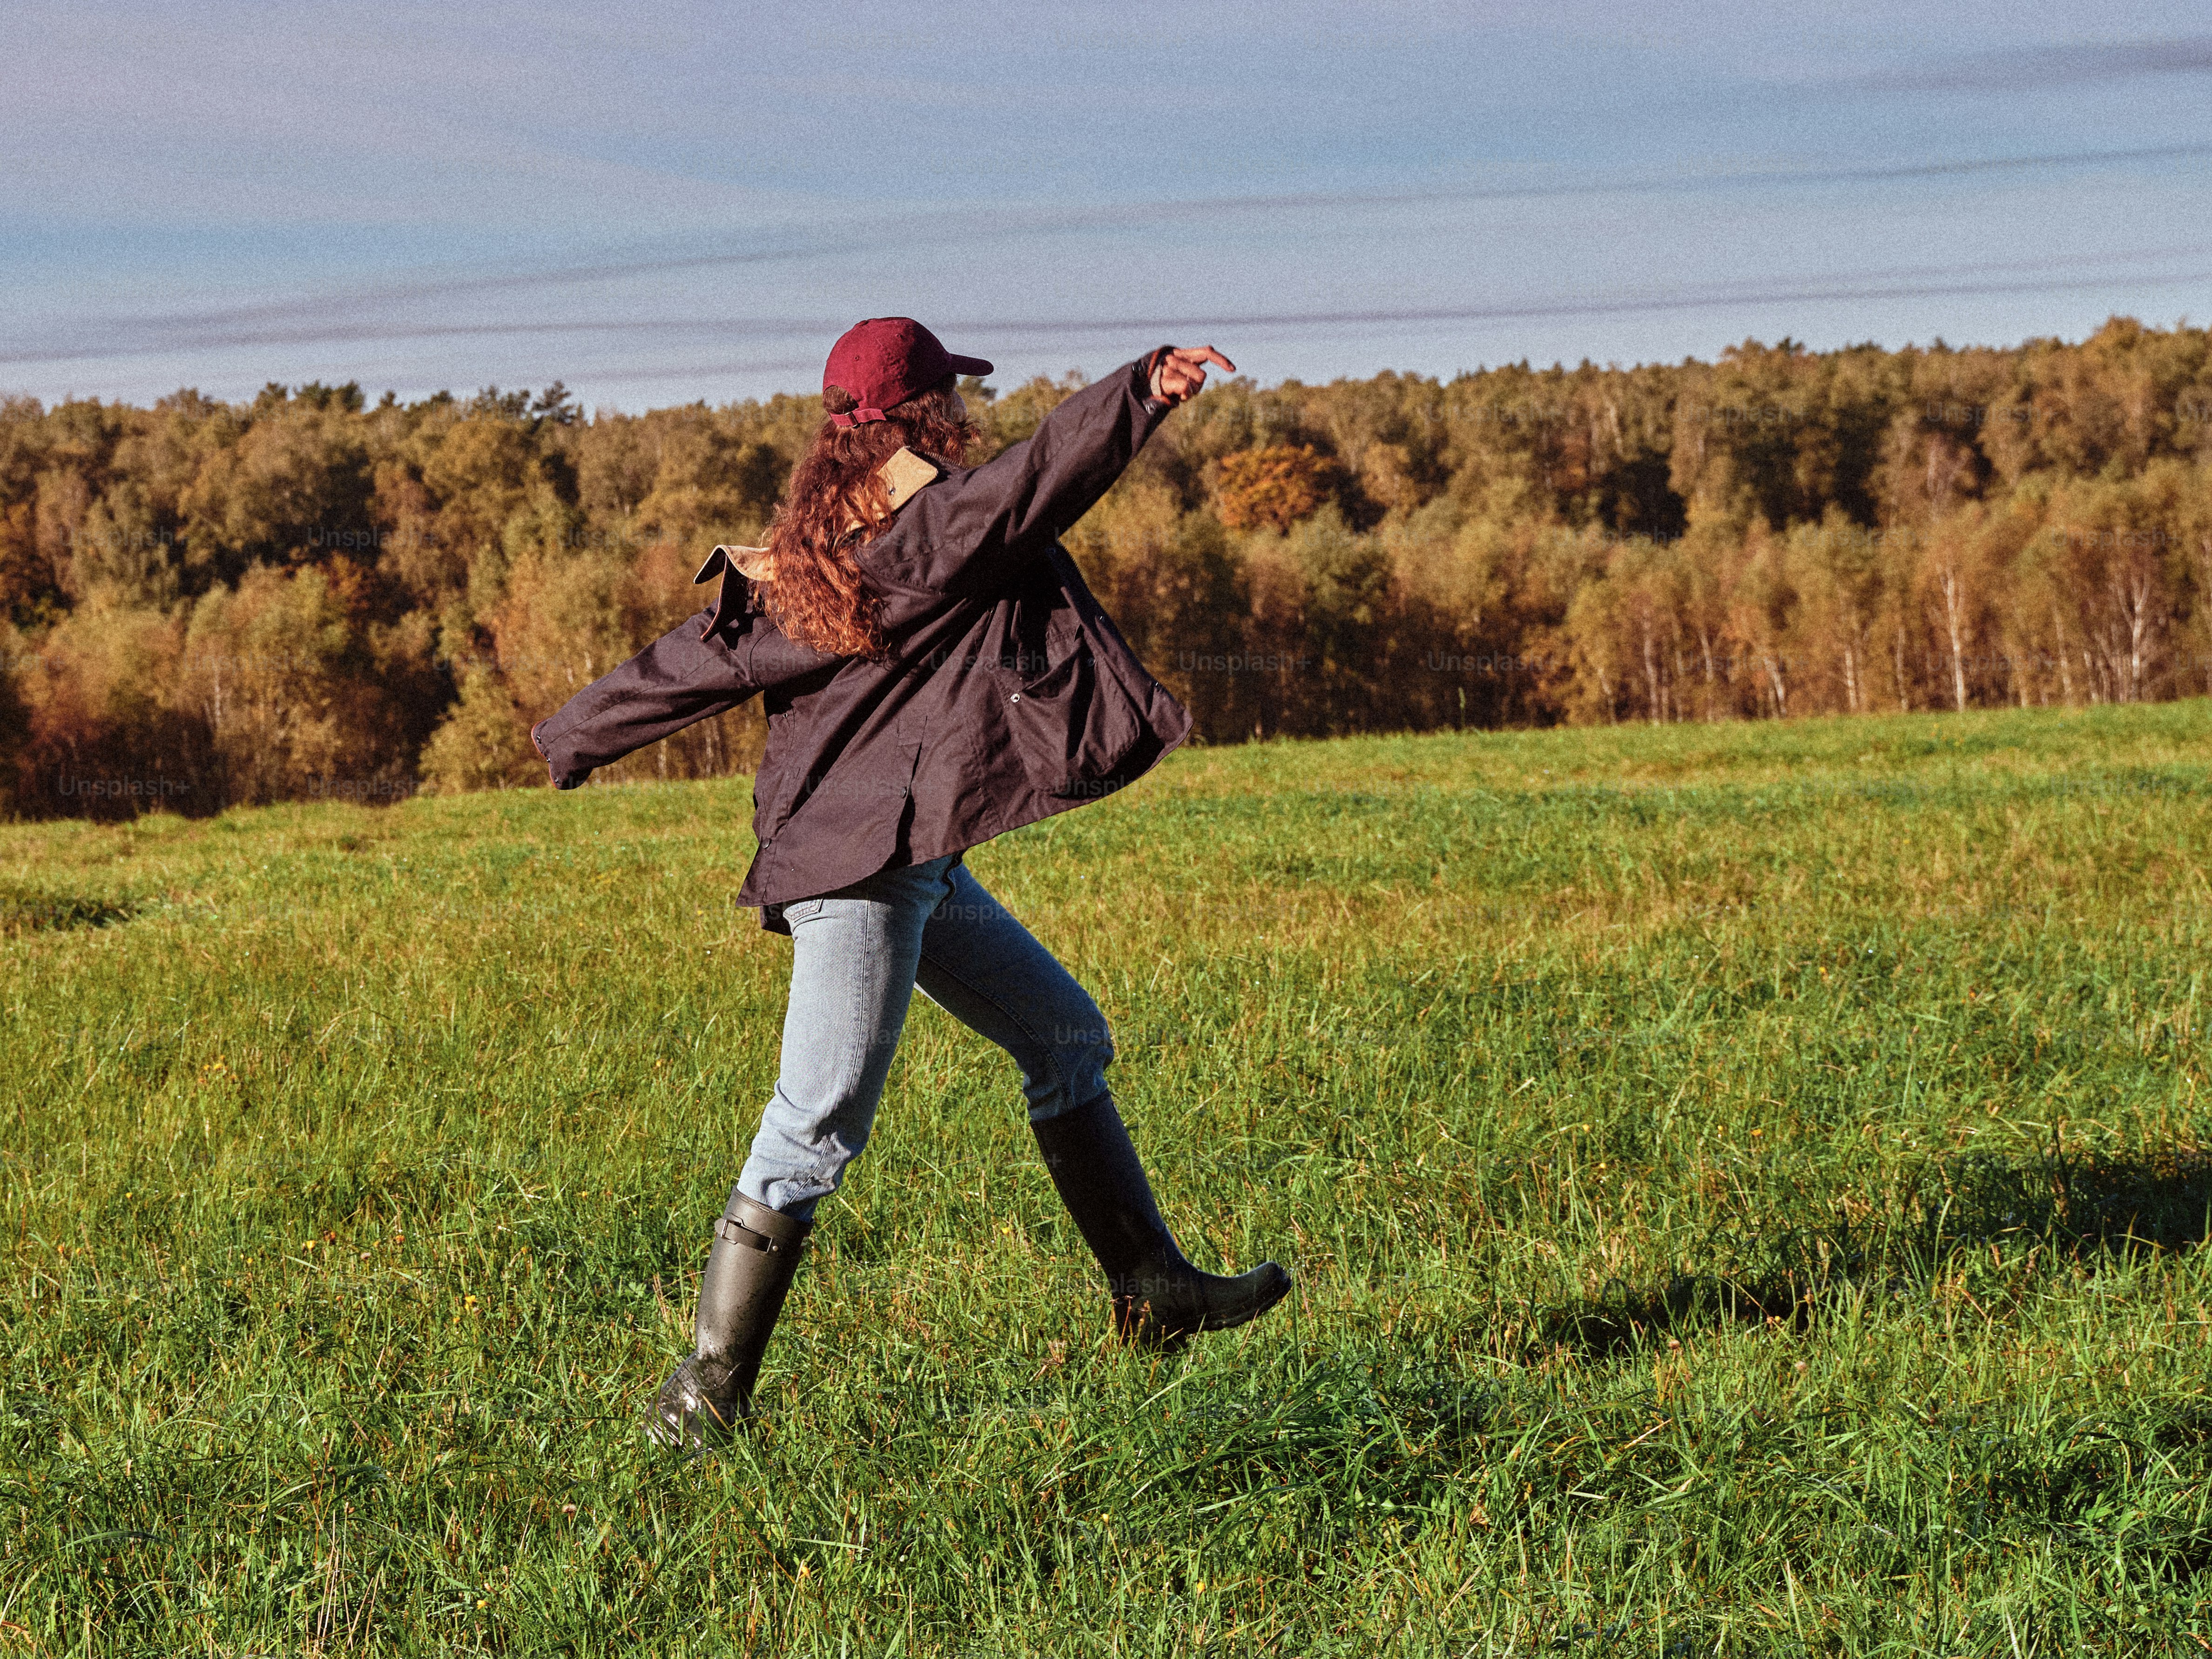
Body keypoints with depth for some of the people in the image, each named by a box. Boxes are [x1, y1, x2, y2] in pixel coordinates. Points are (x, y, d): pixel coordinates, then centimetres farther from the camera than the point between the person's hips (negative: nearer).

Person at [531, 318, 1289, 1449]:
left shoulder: (798, 561, 9)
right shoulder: (933, 530, -14)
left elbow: (692, 664, 15)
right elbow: (1040, 476, -30)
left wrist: (573, 738, 28)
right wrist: (1146, 389, -40)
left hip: (912, 869, 10)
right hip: (866, 863, -10)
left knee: (1065, 1036, 18)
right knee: (816, 1133, -8)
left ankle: (1150, 1289, 24)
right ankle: (702, 1399, -3)